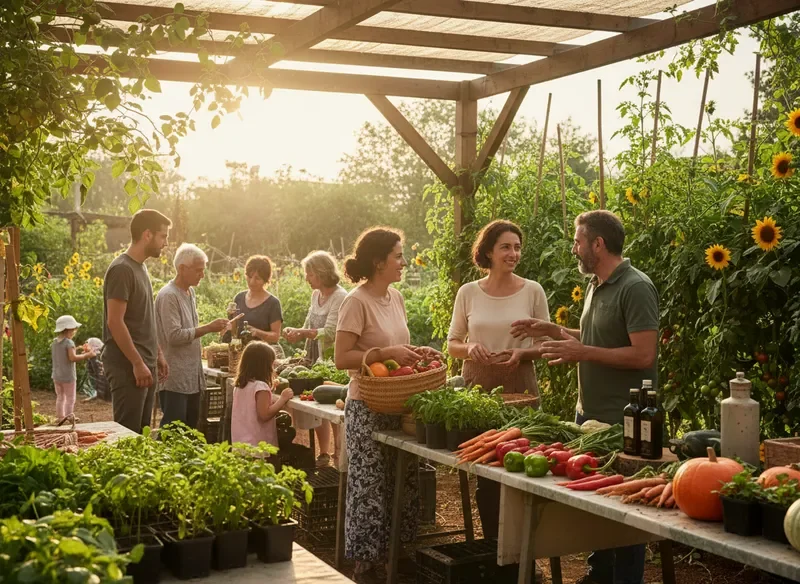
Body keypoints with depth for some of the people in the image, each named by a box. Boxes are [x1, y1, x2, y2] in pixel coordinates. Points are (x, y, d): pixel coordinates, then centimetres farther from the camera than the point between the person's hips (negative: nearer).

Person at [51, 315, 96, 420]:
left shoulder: (54, 343, 8)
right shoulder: (69, 343, -17)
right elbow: (73, 358, -27)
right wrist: (86, 355, -18)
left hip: (56, 376, 7)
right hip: (68, 376, -7)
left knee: (60, 397, 17)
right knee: (70, 399, 0)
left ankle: (60, 418, 23)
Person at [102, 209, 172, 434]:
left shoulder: (141, 268, 15)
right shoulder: (122, 269, -14)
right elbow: (115, 321, -19)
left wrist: (157, 355, 19)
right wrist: (137, 363, -19)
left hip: (145, 364, 9)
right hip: (128, 366, -9)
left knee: (142, 431, 12)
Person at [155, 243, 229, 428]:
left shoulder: (190, 292, 14)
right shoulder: (168, 296, -14)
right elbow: (174, 336, -21)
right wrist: (207, 328, -19)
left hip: (192, 377, 9)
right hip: (175, 380, -9)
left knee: (190, 430, 12)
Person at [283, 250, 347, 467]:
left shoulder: (339, 297, -15)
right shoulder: (316, 295, 11)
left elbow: (329, 333, -20)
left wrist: (302, 333, -23)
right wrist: (295, 331, -3)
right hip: (315, 360, 8)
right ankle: (323, 453, 21)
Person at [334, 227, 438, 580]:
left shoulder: (395, 297, 10)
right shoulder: (357, 302, -14)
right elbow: (341, 358, -17)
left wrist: (415, 353, 1)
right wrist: (387, 353, -24)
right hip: (368, 408, -7)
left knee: (403, 482, 11)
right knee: (370, 486, 0)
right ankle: (365, 564, 13)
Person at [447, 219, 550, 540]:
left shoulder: (533, 291, 1)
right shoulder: (468, 293, 4)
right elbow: (452, 344, 10)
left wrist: (522, 353, -14)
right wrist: (470, 349, -11)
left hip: (519, 387, -1)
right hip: (477, 386, 1)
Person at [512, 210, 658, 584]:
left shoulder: (635, 288, -17)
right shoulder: (596, 286, 12)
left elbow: (643, 355, -23)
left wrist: (583, 352, -21)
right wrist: (551, 331, 12)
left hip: (622, 422, -9)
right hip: (589, 413, 9)